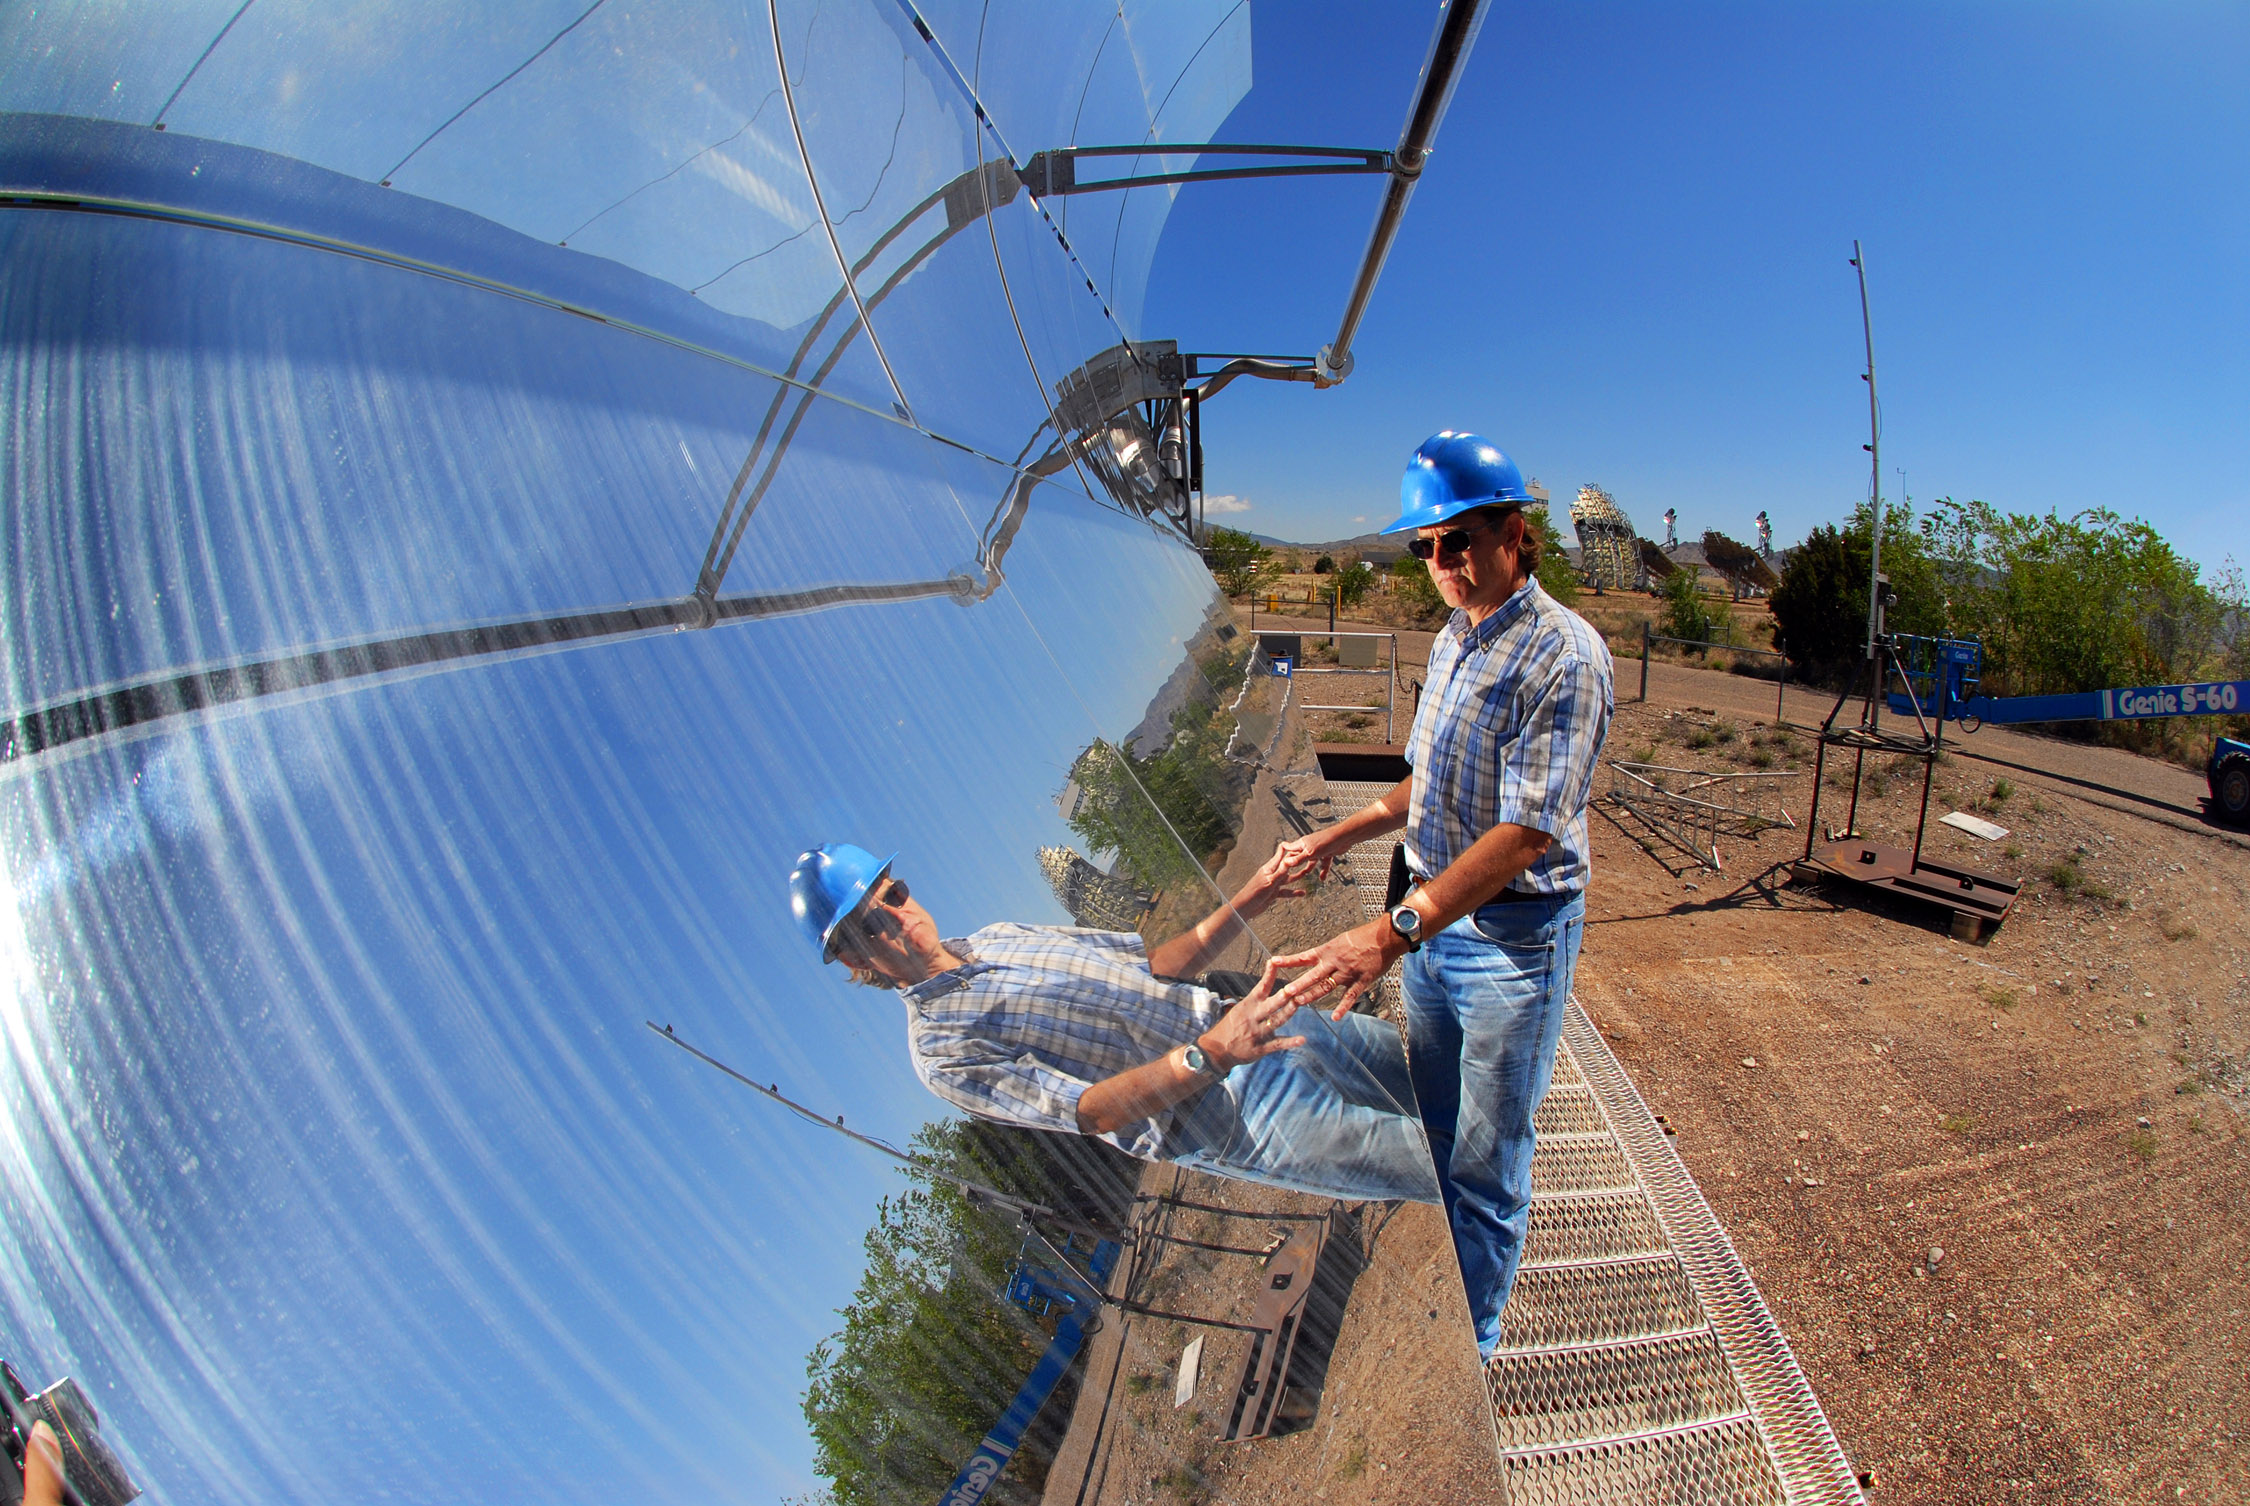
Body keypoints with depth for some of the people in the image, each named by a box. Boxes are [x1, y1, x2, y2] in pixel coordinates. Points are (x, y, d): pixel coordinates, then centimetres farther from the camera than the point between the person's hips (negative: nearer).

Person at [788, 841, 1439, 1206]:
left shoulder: (999, 937, 10)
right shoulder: (943, 1050, -12)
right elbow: (1093, 1110, -22)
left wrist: (1243, 906, 0)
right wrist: (1210, 1055, -35)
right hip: (1237, 1115, -7)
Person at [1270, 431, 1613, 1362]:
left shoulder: (1563, 655, -20)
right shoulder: (1452, 640, 7)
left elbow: (1527, 832, -29)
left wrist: (1395, 931, -36)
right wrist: (1344, 835, 9)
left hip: (1513, 939, -8)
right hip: (1434, 918, 8)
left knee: (1485, 1163, 10)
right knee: (1433, 1133, 22)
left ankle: (1471, 1349, 33)